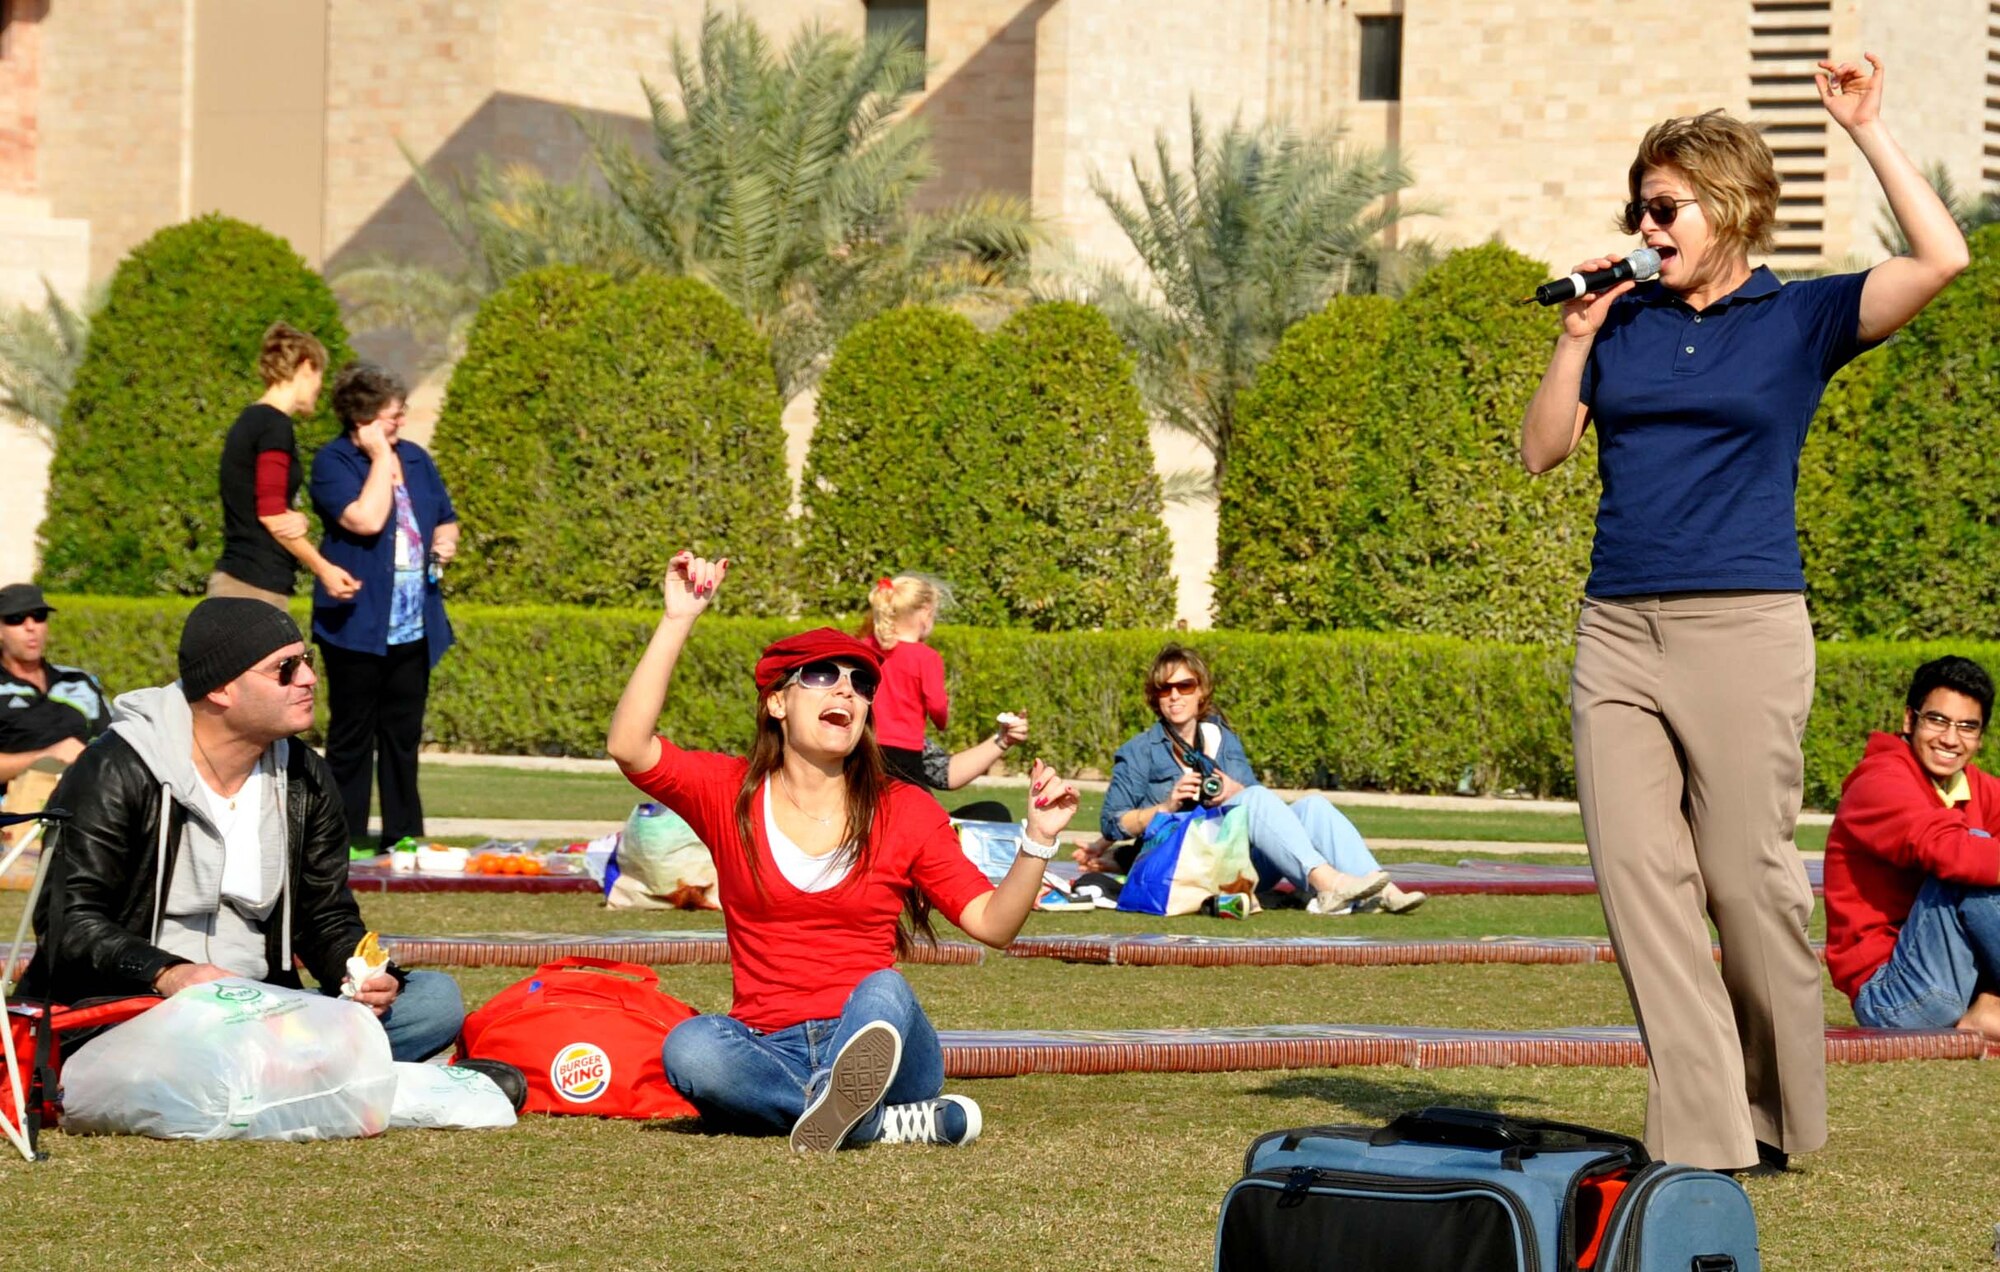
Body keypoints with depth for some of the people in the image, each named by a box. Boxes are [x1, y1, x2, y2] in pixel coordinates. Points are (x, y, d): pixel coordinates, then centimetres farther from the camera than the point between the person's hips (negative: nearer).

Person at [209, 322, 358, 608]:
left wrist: (296, 521, -4)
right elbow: (270, 513, -14)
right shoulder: (275, 426, -10)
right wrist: (323, 569, -6)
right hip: (256, 585, -9)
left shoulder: (251, 421, 17)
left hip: (234, 579, 9)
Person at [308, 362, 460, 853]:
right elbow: (366, 519, -22)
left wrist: (445, 540, 2)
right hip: (358, 625, -6)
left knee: (403, 735, 10)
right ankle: (346, 840, 4)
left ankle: (403, 835, 15)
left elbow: (446, 519, 25)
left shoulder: (415, 459, 13)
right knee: (352, 737, 0)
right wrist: (380, 458, -14)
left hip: (414, 628, 6)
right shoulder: (333, 462, -8)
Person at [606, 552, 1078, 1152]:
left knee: (884, 989, -35)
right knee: (688, 1047, -33)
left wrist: (1038, 840, -12)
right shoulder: (730, 792, 7)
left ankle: (837, 1099, -67)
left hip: (869, 1036, 0)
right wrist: (677, 622, -12)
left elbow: (992, 922, 4)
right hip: (768, 1050, 0)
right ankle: (887, 1122, -38)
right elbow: (628, 747, -10)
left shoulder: (905, 810, 8)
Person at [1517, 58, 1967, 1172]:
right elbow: (1542, 451, 13)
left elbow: (1942, 258, -9)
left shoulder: (1800, 319, 4)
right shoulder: (1625, 326, 15)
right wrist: (1578, 336, 2)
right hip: (1618, 631, 4)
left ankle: (1779, 1117, 15)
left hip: (1744, 629, -4)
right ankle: (1699, 1135, -4)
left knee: (1748, 879, -2)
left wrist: (1866, 128, -7)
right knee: (1640, 878, -4)